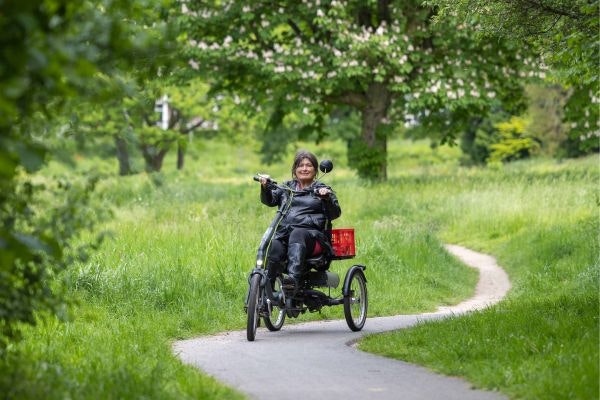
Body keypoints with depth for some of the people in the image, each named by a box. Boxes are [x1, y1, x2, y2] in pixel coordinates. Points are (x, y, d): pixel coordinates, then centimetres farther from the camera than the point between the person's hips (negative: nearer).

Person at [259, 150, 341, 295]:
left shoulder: (322, 189, 19)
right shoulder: (287, 187, 28)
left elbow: (335, 213, 7)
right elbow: (269, 200, 15)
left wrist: (327, 198, -11)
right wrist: (265, 187, -5)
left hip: (311, 233, -3)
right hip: (283, 231, 3)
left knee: (297, 235, -40)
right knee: (275, 250, -33)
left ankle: (294, 278, -58)